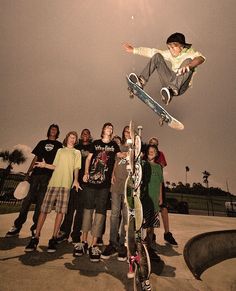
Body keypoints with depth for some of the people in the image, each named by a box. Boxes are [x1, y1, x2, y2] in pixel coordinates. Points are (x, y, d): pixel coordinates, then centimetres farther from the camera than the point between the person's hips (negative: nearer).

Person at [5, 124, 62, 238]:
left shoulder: (59, 145, 12)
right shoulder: (42, 143, 20)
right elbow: (35, 158, 17)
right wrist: (28, 173, 10)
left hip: (49, 175, -2)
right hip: (36, 173, 3)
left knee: (40, 201, -2)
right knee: (27, 199, 0)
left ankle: (35, 228, 8)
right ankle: (17, 226, 9)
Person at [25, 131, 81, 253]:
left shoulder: (77, 152, 16)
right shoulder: (60, 150, 22)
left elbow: (76, 168, 6)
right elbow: (55, 166, 17)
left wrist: (76, 180, -9)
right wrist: (45, 165, -1)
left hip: (66, 183, -1)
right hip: (54, 182, 2)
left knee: (60, 211, -3)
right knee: (44, 209, -1)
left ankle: (54, 238, 7)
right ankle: (35, 237, 9)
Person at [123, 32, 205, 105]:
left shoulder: (189, 53, -3)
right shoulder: (170, 54, 12)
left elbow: (201, 58, -26)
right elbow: (152, 52, 12)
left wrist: (187, 67, -46)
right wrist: (134, 50, 11)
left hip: (180, 86, -4)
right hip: (169, 83, 5)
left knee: (188, 61, -27)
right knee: (157, 56, 0)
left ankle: (173, 90, -43)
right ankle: (141, 82, -18)